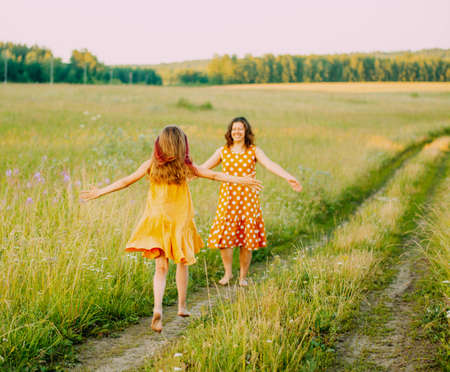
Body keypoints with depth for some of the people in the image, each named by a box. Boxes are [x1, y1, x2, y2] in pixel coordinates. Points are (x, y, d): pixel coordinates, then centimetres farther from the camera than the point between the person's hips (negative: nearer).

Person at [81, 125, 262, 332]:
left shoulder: (151, 165, -2)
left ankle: (157, 309, -17)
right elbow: (214, 175, 1)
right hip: (180, 222, -1)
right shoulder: (185, 166, -4)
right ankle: (182, 307, 26)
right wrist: (241, 181, 10)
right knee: (182, 264, 16)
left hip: (157, 220, 1)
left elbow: (126, 181, 1)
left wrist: (100, 192, 10)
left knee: (161, 267, 3)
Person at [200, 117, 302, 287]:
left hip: (248, 199, -1)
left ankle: (243, 276, 19)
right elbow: (203, 168, 7)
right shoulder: (222, 152, 5)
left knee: (247, 239, 2)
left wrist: (288, 177, -29)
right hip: (227, 199, 1)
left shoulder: (254, 151, 0)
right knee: (223, 236, -1)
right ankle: (228, 272, 21)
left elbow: (270, 165, -14)